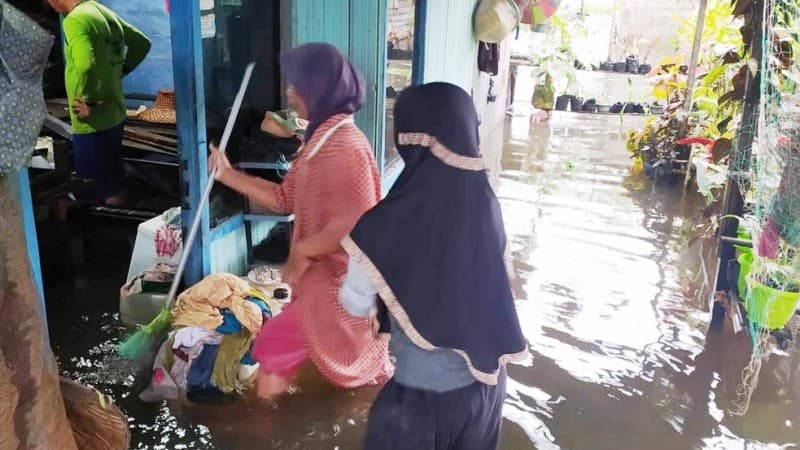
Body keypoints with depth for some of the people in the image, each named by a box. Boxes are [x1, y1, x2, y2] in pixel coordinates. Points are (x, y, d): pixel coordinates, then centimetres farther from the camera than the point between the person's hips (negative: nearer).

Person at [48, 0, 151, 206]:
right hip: (114, 114, 9)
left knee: (106, 193, 3)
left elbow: (86, 66, -35)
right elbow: (142, 43, 18)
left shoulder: (75, 20, -19)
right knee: (113, 183, 21)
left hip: (93, 122, -9)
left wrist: (89, 104, -22)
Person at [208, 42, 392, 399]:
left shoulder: (343, 146, -24)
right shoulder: (322, 139, 11)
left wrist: (300, 252, -14)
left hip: (336, 282, -10)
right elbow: (285, 198, 14)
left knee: (272, 349, 1)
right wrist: (228, 175, 11)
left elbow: (349, 228, -28)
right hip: (324, 276, 10)